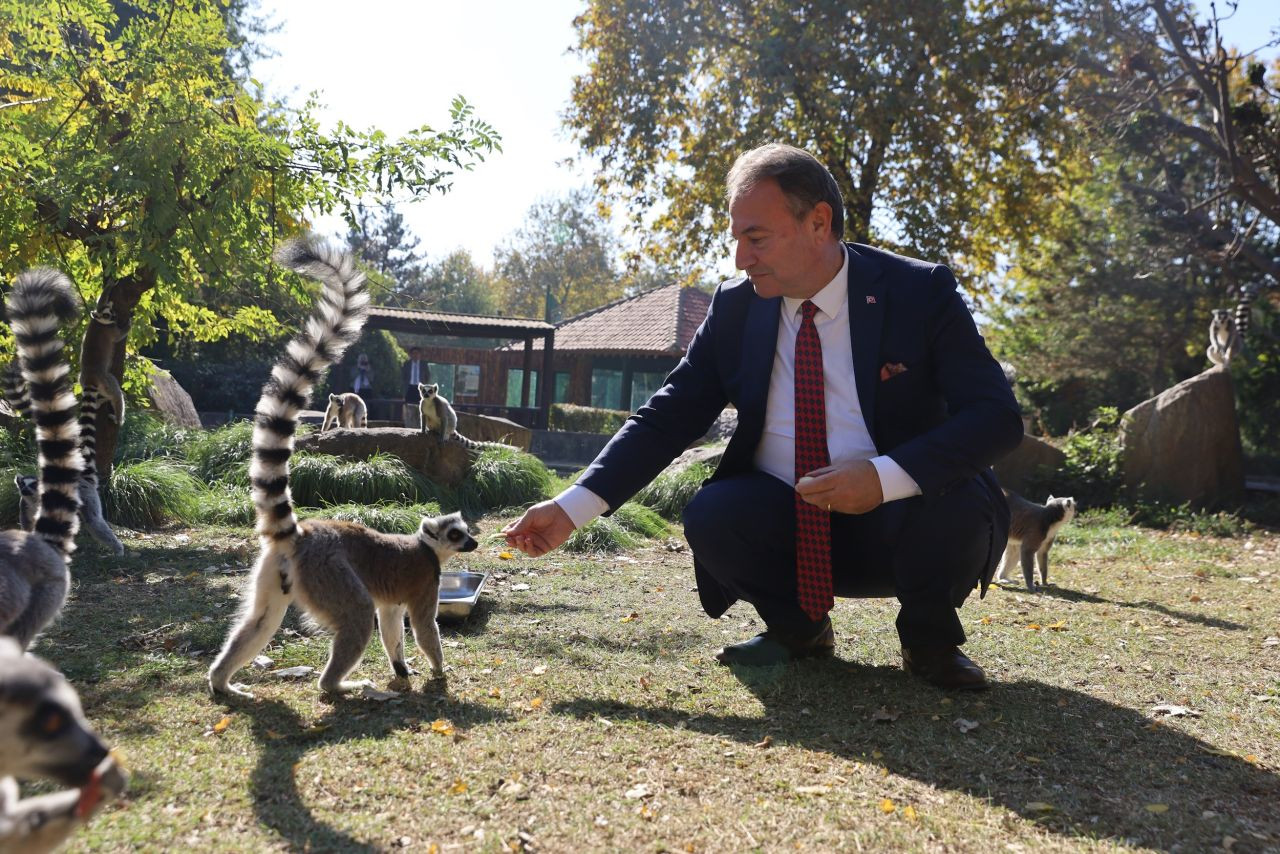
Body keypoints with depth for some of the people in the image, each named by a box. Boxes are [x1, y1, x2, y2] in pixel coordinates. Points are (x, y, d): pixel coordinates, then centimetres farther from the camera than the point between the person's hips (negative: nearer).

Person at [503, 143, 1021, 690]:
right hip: (785, 529, 2)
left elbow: (997, 416, -17)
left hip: (901, 522, -2)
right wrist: (573, 507, -16)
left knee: (959, 507, -33)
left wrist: (887, 476, -33)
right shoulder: (735, 307, -3)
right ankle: (798, 629, 6)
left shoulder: (921, 292, -11)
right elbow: (667, 418, -4)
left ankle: (930, 641, 2)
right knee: (711, 516, -27)